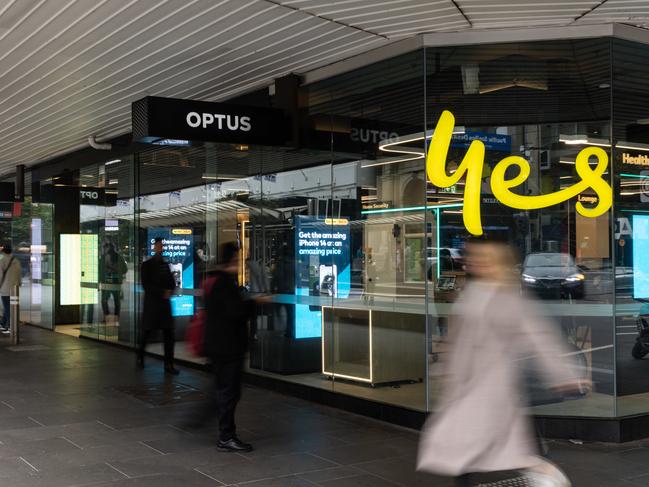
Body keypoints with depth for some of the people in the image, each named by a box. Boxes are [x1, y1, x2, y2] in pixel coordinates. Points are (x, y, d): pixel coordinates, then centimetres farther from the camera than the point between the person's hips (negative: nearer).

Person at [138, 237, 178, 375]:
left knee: (169, 334, -3)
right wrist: (162, 293, -15)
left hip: (165, 303, 4)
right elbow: (146, 285, -9)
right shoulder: (147, 265, -1)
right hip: (151, 302, -4)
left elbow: (172, 282, 15)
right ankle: (140, 357, 29)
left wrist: (169, 291, -7)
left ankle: (168, 365, -2)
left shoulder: (165, 264, 13)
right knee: (147, 331, 7)